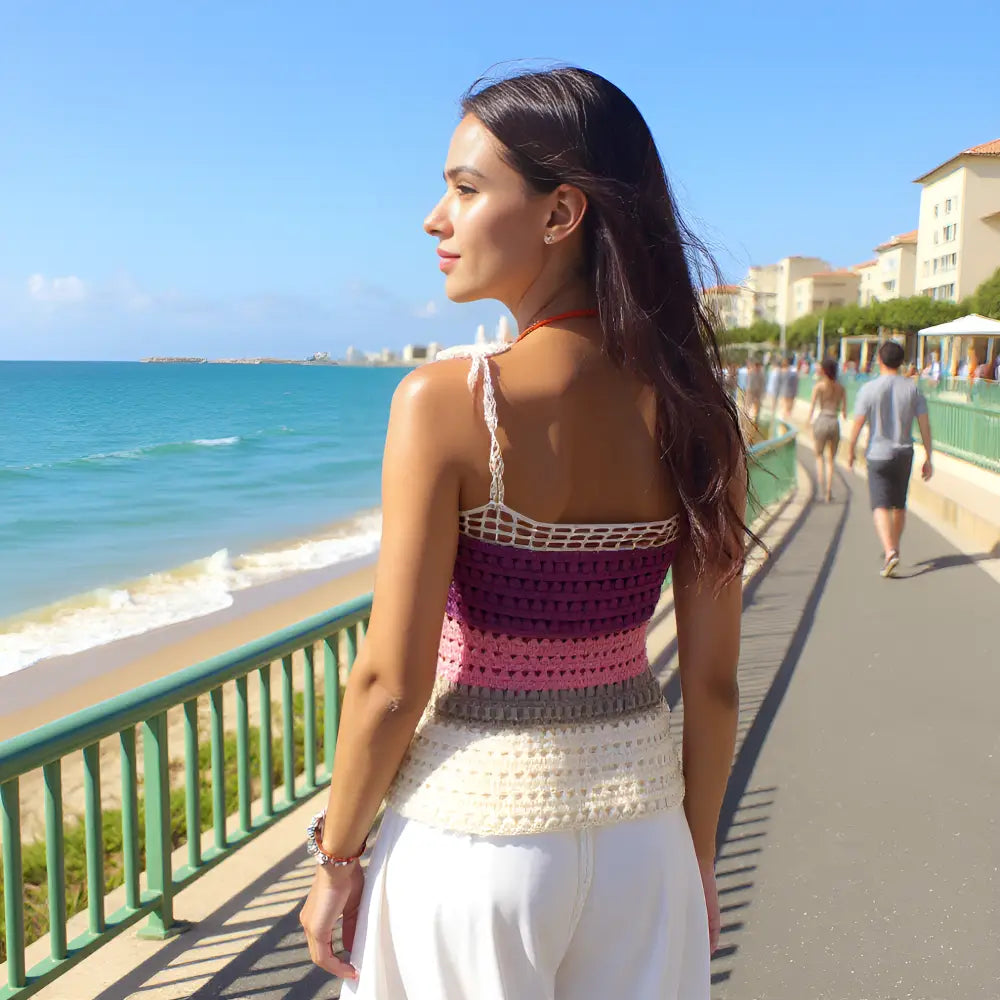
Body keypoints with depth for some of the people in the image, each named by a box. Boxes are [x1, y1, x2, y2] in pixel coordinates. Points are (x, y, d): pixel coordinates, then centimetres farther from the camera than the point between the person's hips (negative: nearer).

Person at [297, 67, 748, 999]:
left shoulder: (444, 404, -20)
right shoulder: (694, 411, -7)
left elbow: (391, 686, -17)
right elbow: (713, 684, -1)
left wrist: (334, 862, -1)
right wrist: (698, 855, 13)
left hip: (474, 827, -4)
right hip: (638, 826, 4)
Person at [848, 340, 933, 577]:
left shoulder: (869, 389, -9)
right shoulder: (913, 389, 0)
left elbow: (858, 424, -8)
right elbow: (925, 426, -1)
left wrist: (851, 451, 8)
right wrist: (928, 459, 5)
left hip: (878, 454, -3)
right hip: (904, 454, 3)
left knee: (881, 506, -5)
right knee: (900, 505, 19)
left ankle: (890, 552, -24)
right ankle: (894, 548, 33)